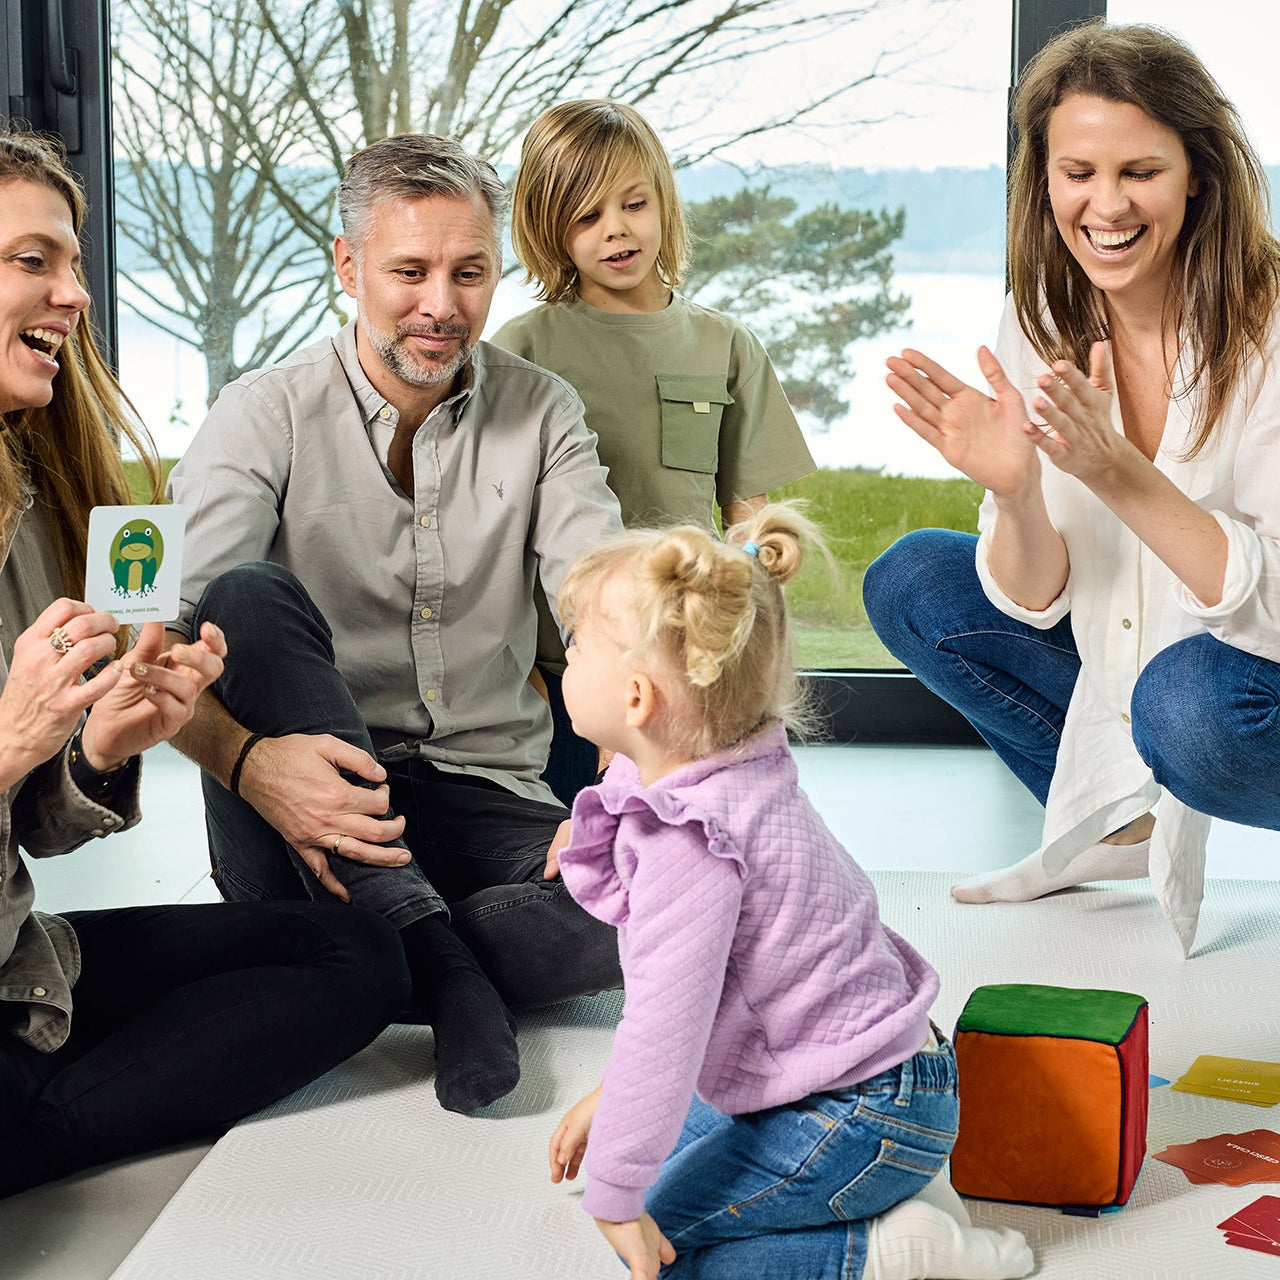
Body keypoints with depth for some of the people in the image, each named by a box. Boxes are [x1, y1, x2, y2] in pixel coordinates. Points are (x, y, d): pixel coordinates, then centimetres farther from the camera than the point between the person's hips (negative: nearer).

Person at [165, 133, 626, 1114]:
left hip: (484, 802, 1)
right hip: (302, 826, -1)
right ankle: (435, 957, -29)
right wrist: (246, 758, -38)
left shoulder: (542, 414, 6)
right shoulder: (268, 416, -3)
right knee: (250, 593, -30)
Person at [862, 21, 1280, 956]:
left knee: (1187, 698, -37)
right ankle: (1123, 822, 3)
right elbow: (1033, 601, -7)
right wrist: (1014, 492, -29)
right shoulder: (1041, 324, -7)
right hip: (1119, 662, 6)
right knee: (908, 582, -3)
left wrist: (1120, 473, -37)